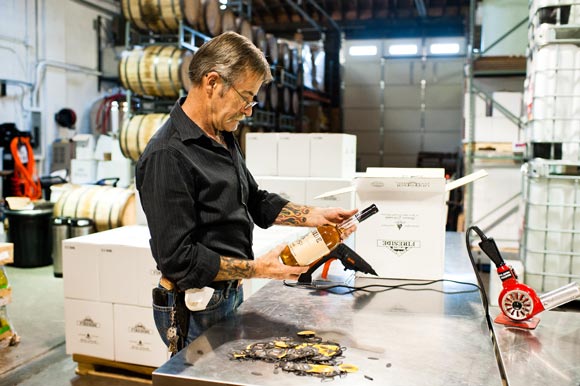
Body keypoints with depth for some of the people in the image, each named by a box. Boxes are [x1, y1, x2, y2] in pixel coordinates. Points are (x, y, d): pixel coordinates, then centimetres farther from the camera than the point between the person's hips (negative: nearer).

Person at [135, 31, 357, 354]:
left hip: (231, 294, 9)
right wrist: (258, 269, -23)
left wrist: (317, 216, 5)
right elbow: (179, 258, -25)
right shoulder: (168, 156, -23)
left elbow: (255, 201, 16)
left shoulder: (224, 138, 7)